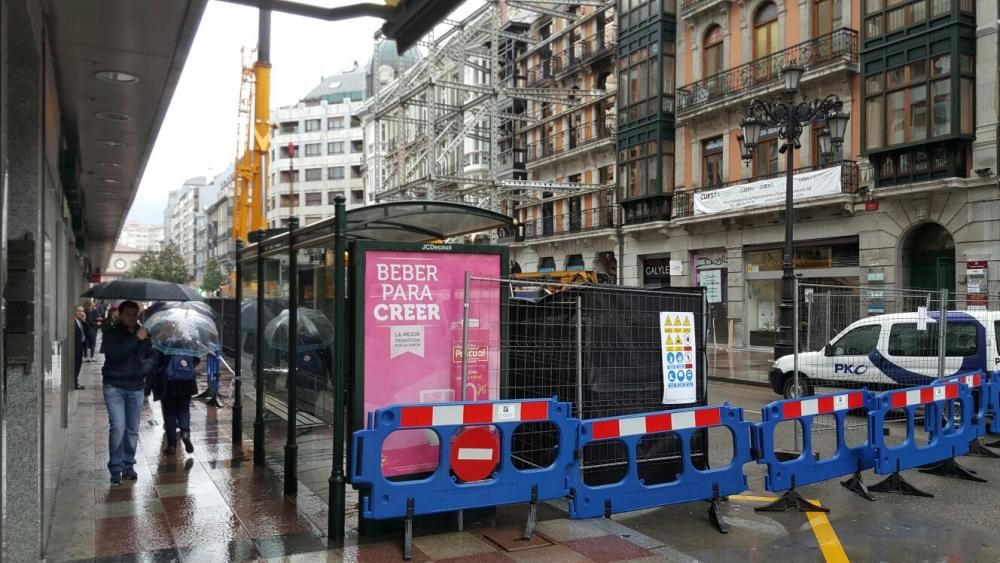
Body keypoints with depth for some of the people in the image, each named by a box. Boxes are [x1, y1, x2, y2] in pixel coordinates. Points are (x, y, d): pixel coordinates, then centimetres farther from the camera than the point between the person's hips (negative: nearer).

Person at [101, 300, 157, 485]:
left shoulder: (144, 334, 6)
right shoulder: (111, 333, -3)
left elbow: (153, 356, 10)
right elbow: (114, 354, -19)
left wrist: (145, 367, -10)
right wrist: (136, 340, -21)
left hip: (136, 388, 3)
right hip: (114, 386, -3)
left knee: (132, 430, 7)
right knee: (118, 427, -10)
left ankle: (128, 465, 20)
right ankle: (116, 468, 0)